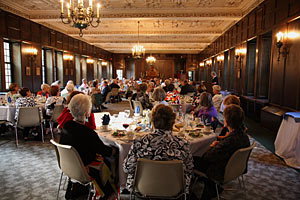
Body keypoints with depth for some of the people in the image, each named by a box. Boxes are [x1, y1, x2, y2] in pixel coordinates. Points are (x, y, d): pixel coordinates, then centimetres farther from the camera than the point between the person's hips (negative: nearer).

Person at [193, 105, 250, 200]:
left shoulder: (227, 142, -38)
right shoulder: (244, 136, -13)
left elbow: (207, 157, -24)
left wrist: (212, 147, -5)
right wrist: (219, 144, -2)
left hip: (222, 173, -8)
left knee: (193, 160, 6)